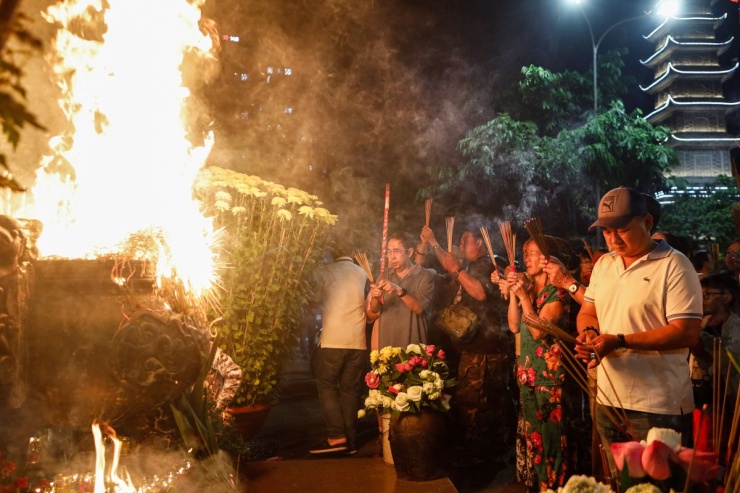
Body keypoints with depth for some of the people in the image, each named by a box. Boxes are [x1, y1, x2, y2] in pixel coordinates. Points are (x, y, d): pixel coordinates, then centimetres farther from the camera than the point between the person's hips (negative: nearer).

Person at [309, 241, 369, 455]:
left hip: (332, 340, -3)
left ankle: (336, 436, -1)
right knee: (351, 389, 10)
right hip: (357, 341, 4)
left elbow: (316, 299, 8)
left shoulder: (325, 271, -1)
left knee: (327, 386, 7)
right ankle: (350, 439, 12)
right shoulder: (363, 274, 8)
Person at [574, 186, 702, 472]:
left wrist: (620, 341, -23)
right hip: (607, 401, 6)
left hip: (658, 408, -6)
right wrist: (589, 332, -8)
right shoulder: (603, 264, 9)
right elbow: (587, 311, 16)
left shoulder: (674, 265, -11)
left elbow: (687, 332, -18)